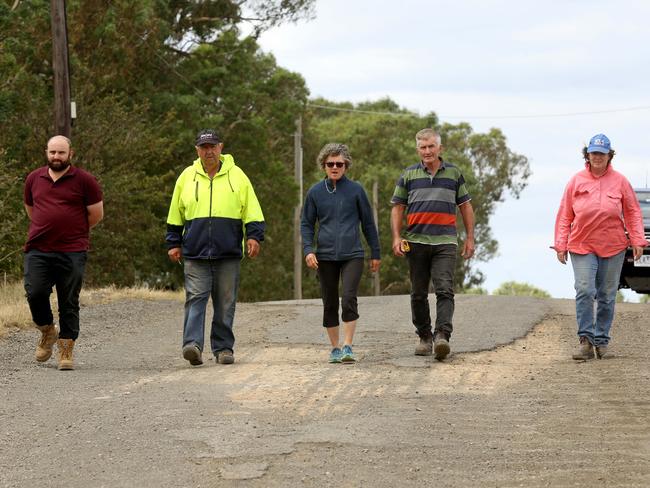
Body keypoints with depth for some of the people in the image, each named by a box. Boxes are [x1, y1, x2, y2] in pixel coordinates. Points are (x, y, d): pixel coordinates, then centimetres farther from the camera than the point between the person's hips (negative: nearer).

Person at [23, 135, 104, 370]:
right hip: (37, 251, 3)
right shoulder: (34, 179, 10)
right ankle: (47, 332, 19)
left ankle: (66, 350, 8)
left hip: (72, 253, -3)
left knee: (69, 304, 0)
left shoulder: (84, 180, -1)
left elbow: (96, 214, 4)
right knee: (35, 293, -8)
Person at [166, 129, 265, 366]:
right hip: (195, 253, 0)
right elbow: (175, 216, 16)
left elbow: (252, 212, 8)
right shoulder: (187, 177, 10)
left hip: (228, 253, 0)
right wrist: (174, 243, 13)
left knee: (225, 303, 4)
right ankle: (193, 344, -20)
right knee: (195, 298, -11)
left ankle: (223, 347, 11)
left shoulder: (236, 176, 7)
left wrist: (254, 236, -4)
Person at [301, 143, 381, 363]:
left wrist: (375, 253, 9)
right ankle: (335, 348, 17)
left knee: (349, 299, -16)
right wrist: (308, 249, -6)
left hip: (352, 255, -2)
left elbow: (368, 223, 8)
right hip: (325, 256, 2)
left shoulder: (356, 190, 2)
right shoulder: (315, 192, 5)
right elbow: (306, 223, 10)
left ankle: (348, 347, -13)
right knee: (330, 304, 6)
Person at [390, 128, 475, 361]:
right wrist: (397, 237, -3)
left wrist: (469, 238, 9)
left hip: (445, 242, -1)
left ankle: (442, 336, -24)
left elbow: (465, 206, 15)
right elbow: (397, 208, 9)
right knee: (418, 294, 7)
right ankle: (424, 337, 19)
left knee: (445, 290, -15)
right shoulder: (408, 175, 9)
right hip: (416, 242, 1)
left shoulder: (454, 173, 10)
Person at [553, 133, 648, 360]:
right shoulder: (576, 181, 2)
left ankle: (601, 341, 16)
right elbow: (565, 215, 4)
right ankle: (585, 340, -11)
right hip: (582, 247, -1)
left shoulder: (619, 181, 2)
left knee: (607, 296, 7)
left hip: (613, 247, 1)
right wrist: (561, 244, 0)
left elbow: (633, 213, 6)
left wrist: (638, 241, -1)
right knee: (584, 292, -13)